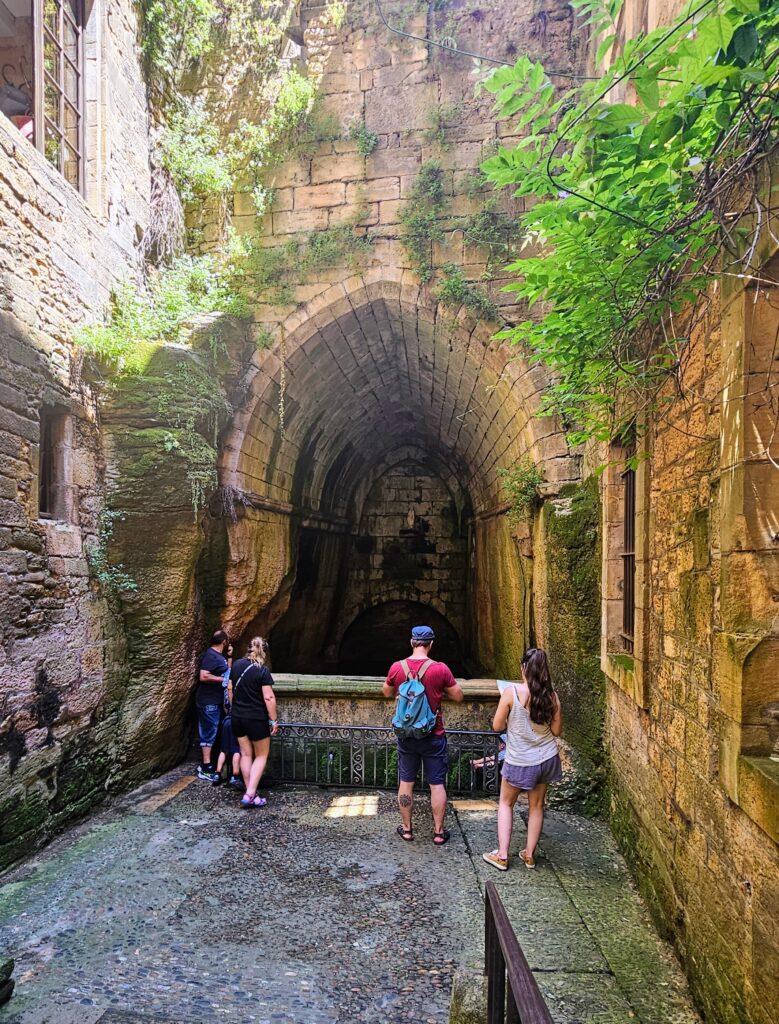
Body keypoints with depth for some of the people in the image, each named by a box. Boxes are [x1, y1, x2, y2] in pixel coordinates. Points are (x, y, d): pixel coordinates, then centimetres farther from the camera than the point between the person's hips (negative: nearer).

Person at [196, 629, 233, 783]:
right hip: (209, 702, -10)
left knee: (211, 733, 15)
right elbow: (203, 676, -26)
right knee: (210, 733, -5)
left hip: (216, 701, 10)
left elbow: (228, 672, 22)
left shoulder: (220, 656, 14)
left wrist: (229, 657, 13)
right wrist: (223, 679, -20)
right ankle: (206, 769, 0)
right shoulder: (210, 655, -17)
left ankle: (205, 764, 23)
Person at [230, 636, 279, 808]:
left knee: (246, 755, 14)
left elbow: (230, 689, 10)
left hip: (238, 718, 6)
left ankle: (249, 794, 19)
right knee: (261, 756, 8)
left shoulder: (237, 665, 1)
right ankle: (250, 795, -1)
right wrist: (274, 720, -10)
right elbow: (268, 697, -18)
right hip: (257, 719, -5)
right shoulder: (262, 671, -16)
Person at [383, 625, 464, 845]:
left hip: (406, 736, 2)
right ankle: (439, 832, 21)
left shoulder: (397, 667, -9)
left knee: (406, 783, 15)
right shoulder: (440, 669, -17)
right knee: (437, 784, 11)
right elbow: (459, 696, -5)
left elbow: (387, 693, 9)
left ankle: (407, 829, 27)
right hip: (433, 737, -2)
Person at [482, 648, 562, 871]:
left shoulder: (511, 692, -21)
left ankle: (502, 855, 18)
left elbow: (497, 726, -13)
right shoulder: (551, 696, -10)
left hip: (519, 761, -3)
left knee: (506, 804, 17)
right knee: (537, 805, 19)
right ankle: (529, 855, 30)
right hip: (546, 758, 4)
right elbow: (556, 730, 0)